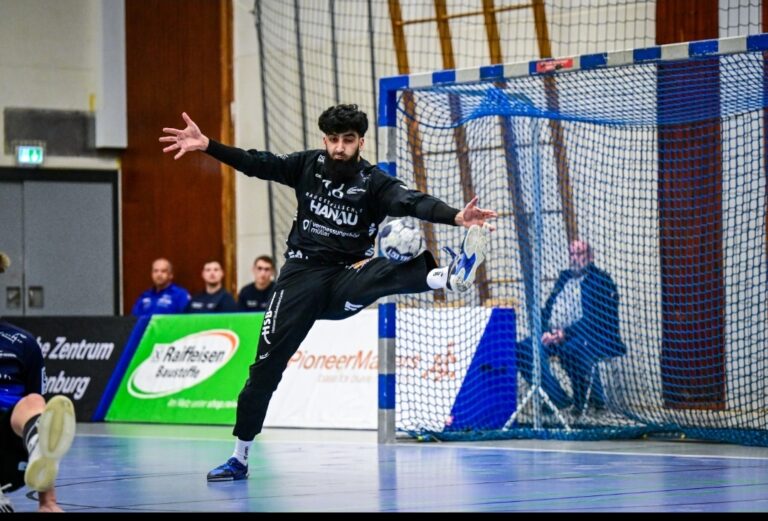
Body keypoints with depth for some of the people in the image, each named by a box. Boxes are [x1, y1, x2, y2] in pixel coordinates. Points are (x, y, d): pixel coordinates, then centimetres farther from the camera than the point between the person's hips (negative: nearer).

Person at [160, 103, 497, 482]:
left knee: (382, 273, -35)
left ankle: (450, 276, -65)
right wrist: (206, 145, -8)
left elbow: (413, 203, -22)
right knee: (267, 364, -2)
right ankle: (239, 457, 8)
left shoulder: (374, 182, -6)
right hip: (302, 275, 2)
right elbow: (257, 164, 3)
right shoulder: (309, 165, 3)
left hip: (345, 283, -2)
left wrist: (456, 217, -41)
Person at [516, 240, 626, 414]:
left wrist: (565, 333, -22)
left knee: (571, 349, -40)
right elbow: (547, 311, 16)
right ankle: (556, 398, -10)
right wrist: (546, 332, -5)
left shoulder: (601, 281, -3)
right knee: (524, 349, -17)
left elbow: (593, 320, -13)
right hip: (556, 336, 7)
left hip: (594, 339, -7)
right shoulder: (564, 278, 20)